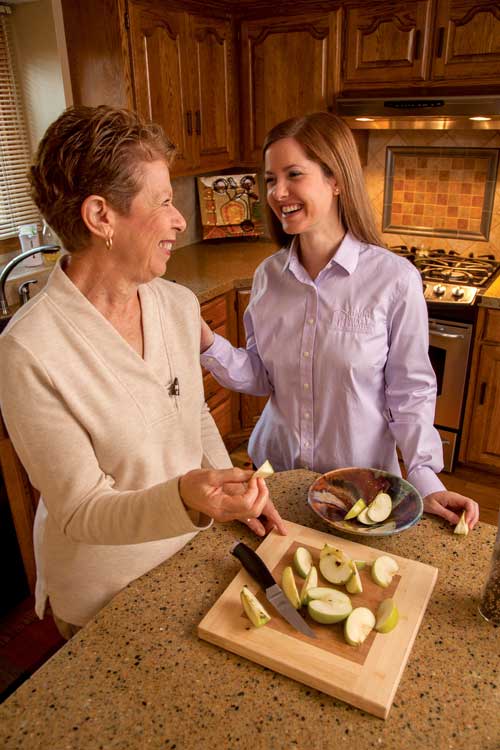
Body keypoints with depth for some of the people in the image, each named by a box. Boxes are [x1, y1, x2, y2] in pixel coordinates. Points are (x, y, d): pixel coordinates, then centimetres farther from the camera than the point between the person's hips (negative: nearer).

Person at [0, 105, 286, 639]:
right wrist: (183, 499, -40)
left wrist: (236, 494, -2)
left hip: (195, 554, 5)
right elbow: (79, 511, -24)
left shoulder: (180, 305, -10)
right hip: (106, 600, -5)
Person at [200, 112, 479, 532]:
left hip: (360, 477, -3)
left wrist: (426, 481, -15)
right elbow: (261, 378, -1)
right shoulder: (268, 276, -6)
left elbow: (410, 391, -11)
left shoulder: (394, 279, -18)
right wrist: (207, 343, -16)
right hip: (276, 467, 4)